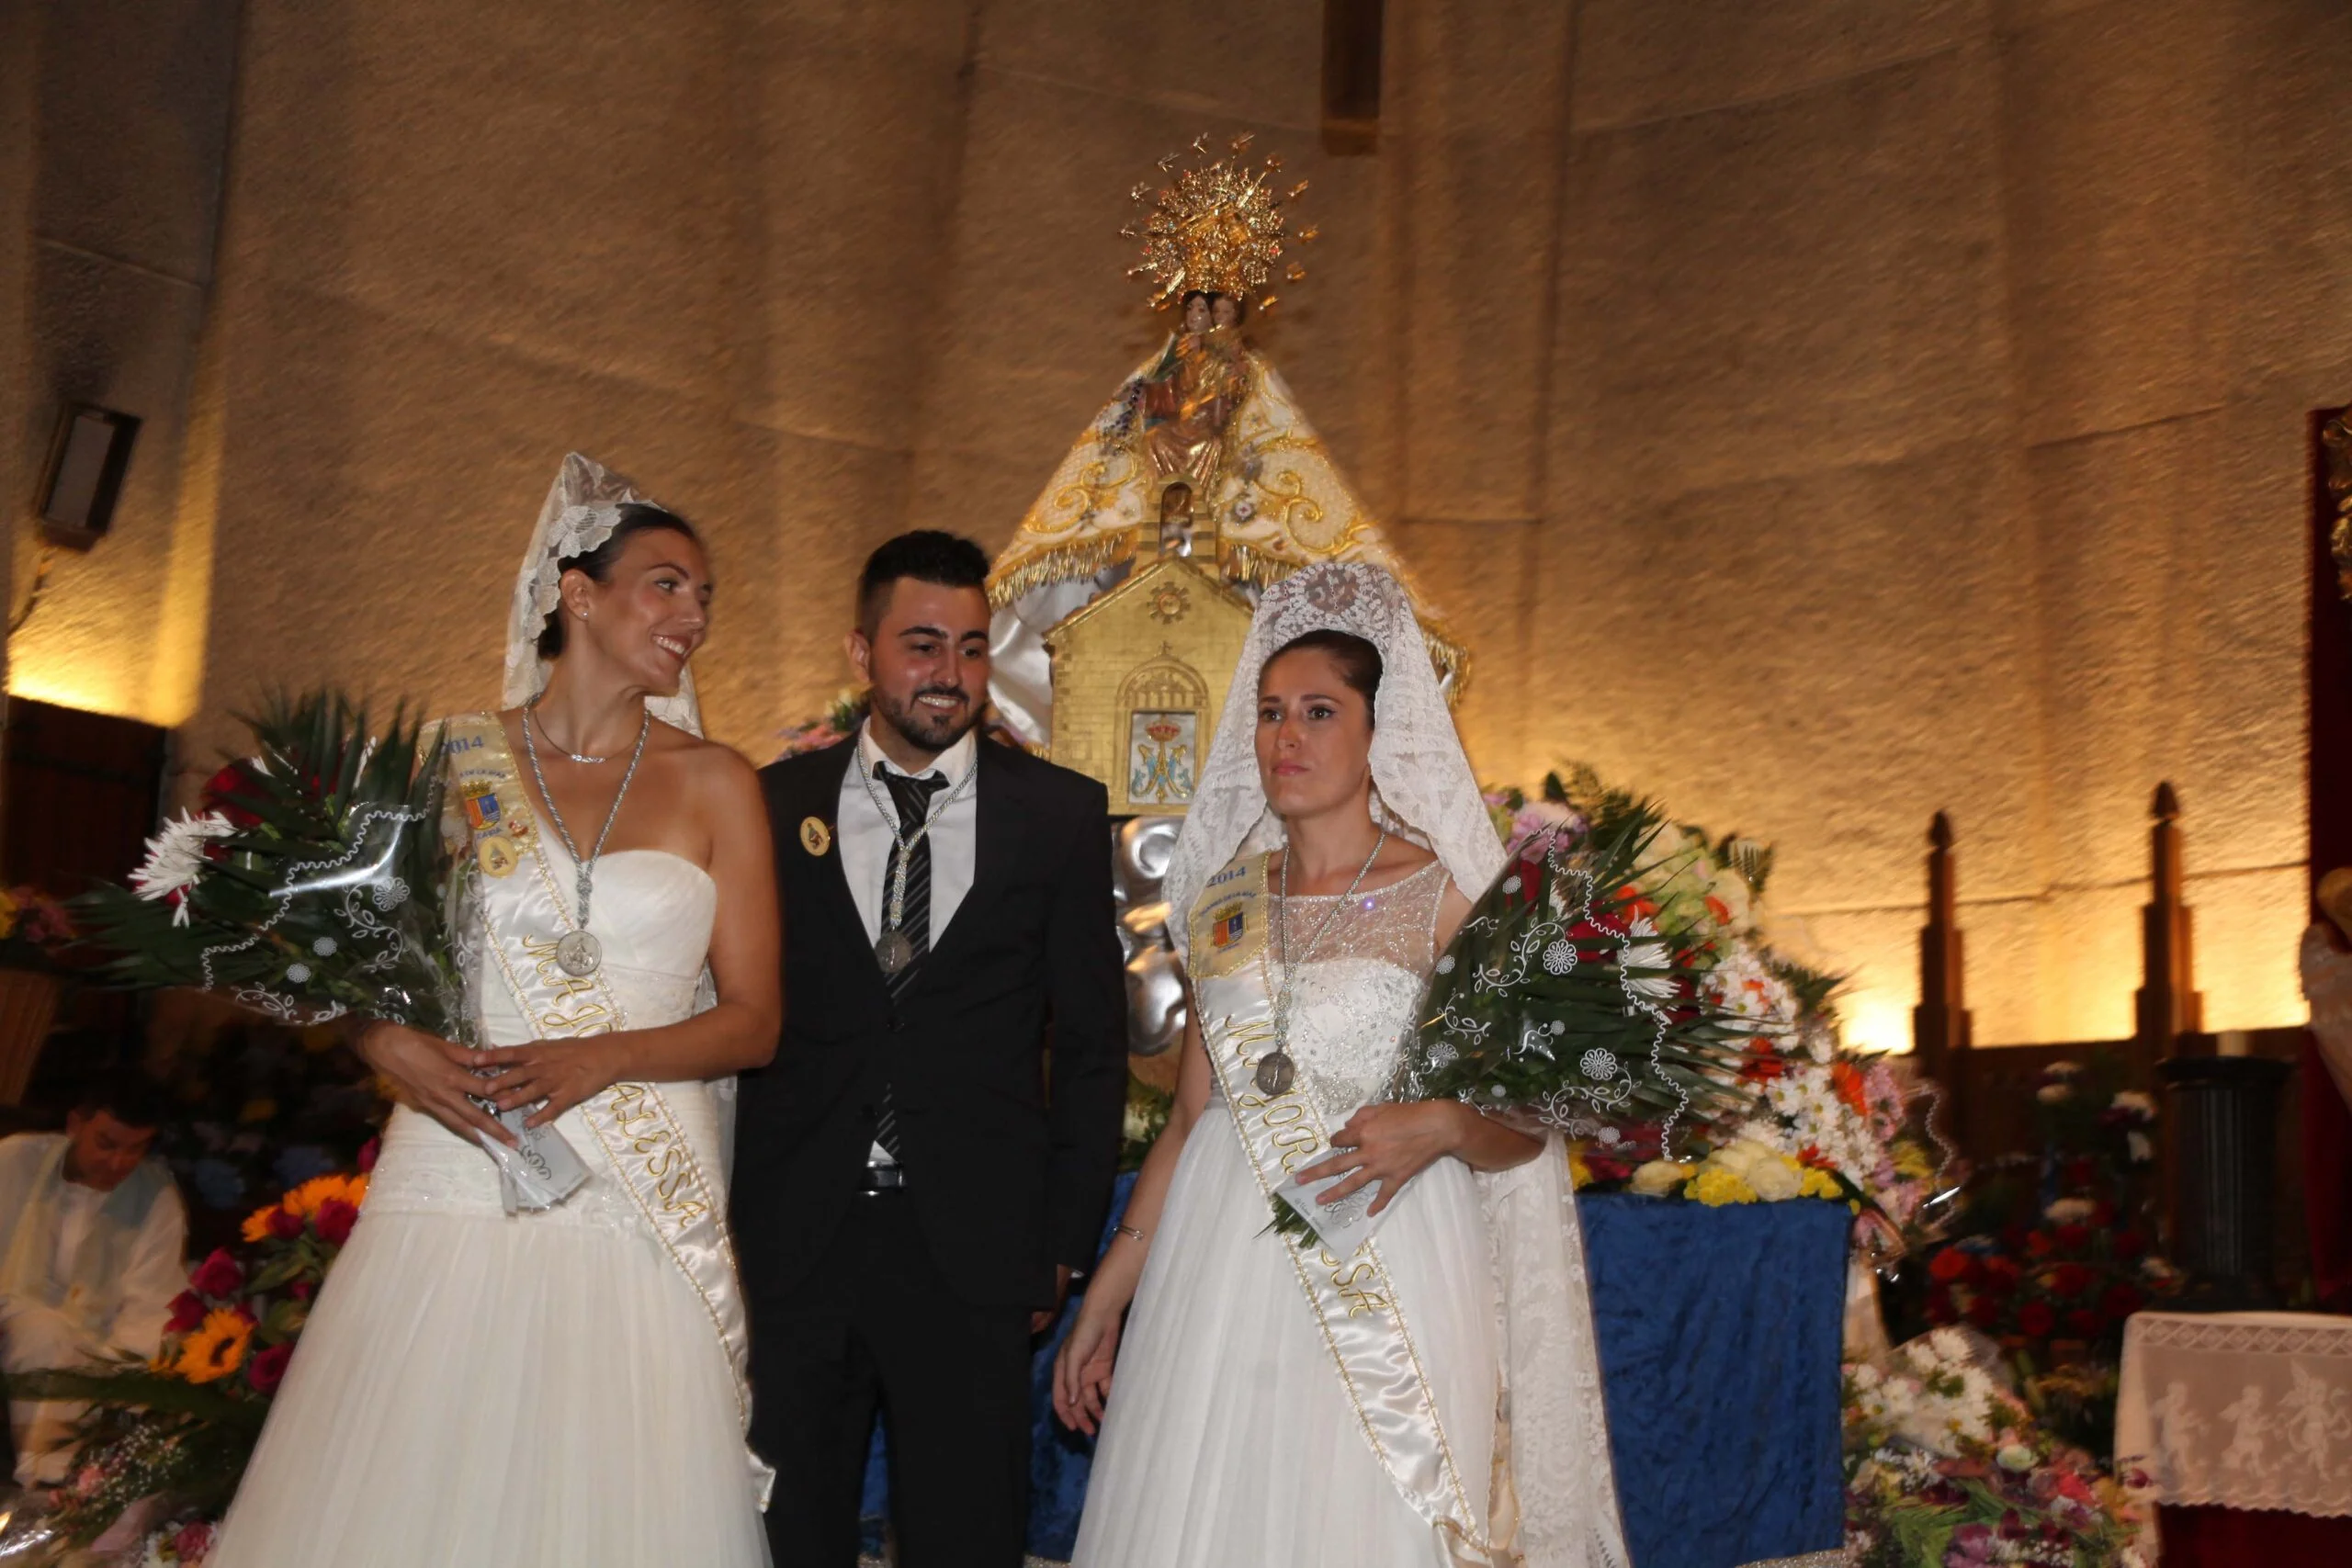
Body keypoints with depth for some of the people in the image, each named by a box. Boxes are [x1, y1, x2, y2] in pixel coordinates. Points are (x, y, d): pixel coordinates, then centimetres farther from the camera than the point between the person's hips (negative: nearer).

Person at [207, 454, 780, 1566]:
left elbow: (754, 1020, 4)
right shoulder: (454, 762, 9)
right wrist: (391, 1047, -9)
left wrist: (605, 1056, -12)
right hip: (454, 1192, 0)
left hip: (638, 1210, 0)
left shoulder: (714, 783, 8)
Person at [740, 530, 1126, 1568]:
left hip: (972, 1247, -1)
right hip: (794, 1239, 1)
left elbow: (1092, 1042, 4)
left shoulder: (1061, 813, 1)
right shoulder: (774, 803, 3)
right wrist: (722, 1226, 1)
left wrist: (1064, 1242, 1)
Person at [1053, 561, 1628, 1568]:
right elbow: (1190, 1118, 13)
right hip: (1223, 1268, 4)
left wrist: (1441, 1127, -22)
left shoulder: (1444, 897, -2)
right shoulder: (1225, 899, 9)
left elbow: (1521, 1125, -1)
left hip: (1389, 1279, -4)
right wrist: (1105, 1297, 11)